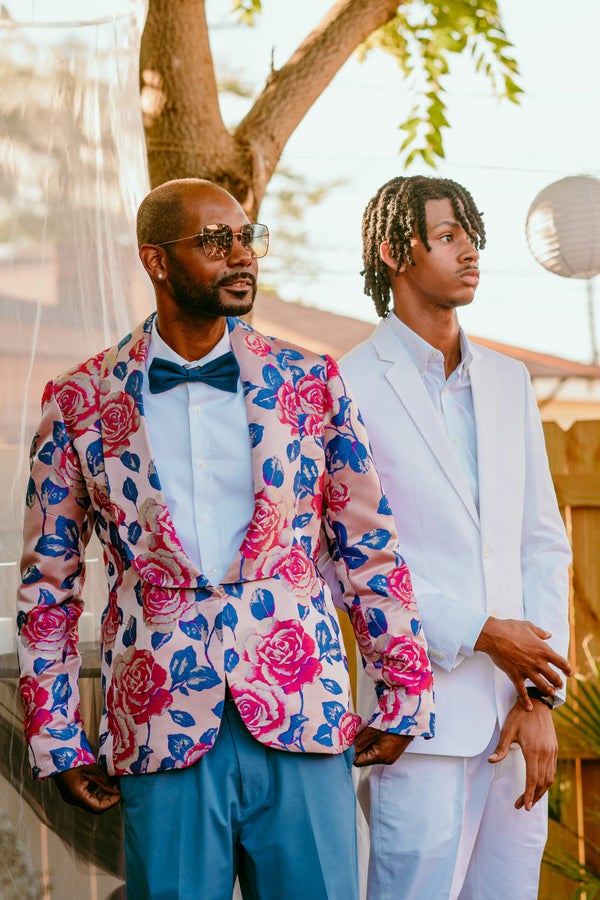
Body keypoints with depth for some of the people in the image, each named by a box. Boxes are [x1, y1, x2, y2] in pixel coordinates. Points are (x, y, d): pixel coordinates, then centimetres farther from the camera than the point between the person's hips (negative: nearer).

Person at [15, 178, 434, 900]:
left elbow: (371, 548, 12)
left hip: (302, 724, 1)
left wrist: (404, 694, 9)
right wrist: (58, 744, 5)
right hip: (162, 742, -1)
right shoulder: (81, 404, 5)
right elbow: (47, 581, 9)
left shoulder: (309, 384, 8)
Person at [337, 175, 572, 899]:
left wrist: (540, 699, 1)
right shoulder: (346, 386, -4)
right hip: (423, 701, -5)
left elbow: (543, 543, 11)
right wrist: (481, 634, -12)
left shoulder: (507, 382, 14)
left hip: (516, 708, 5)